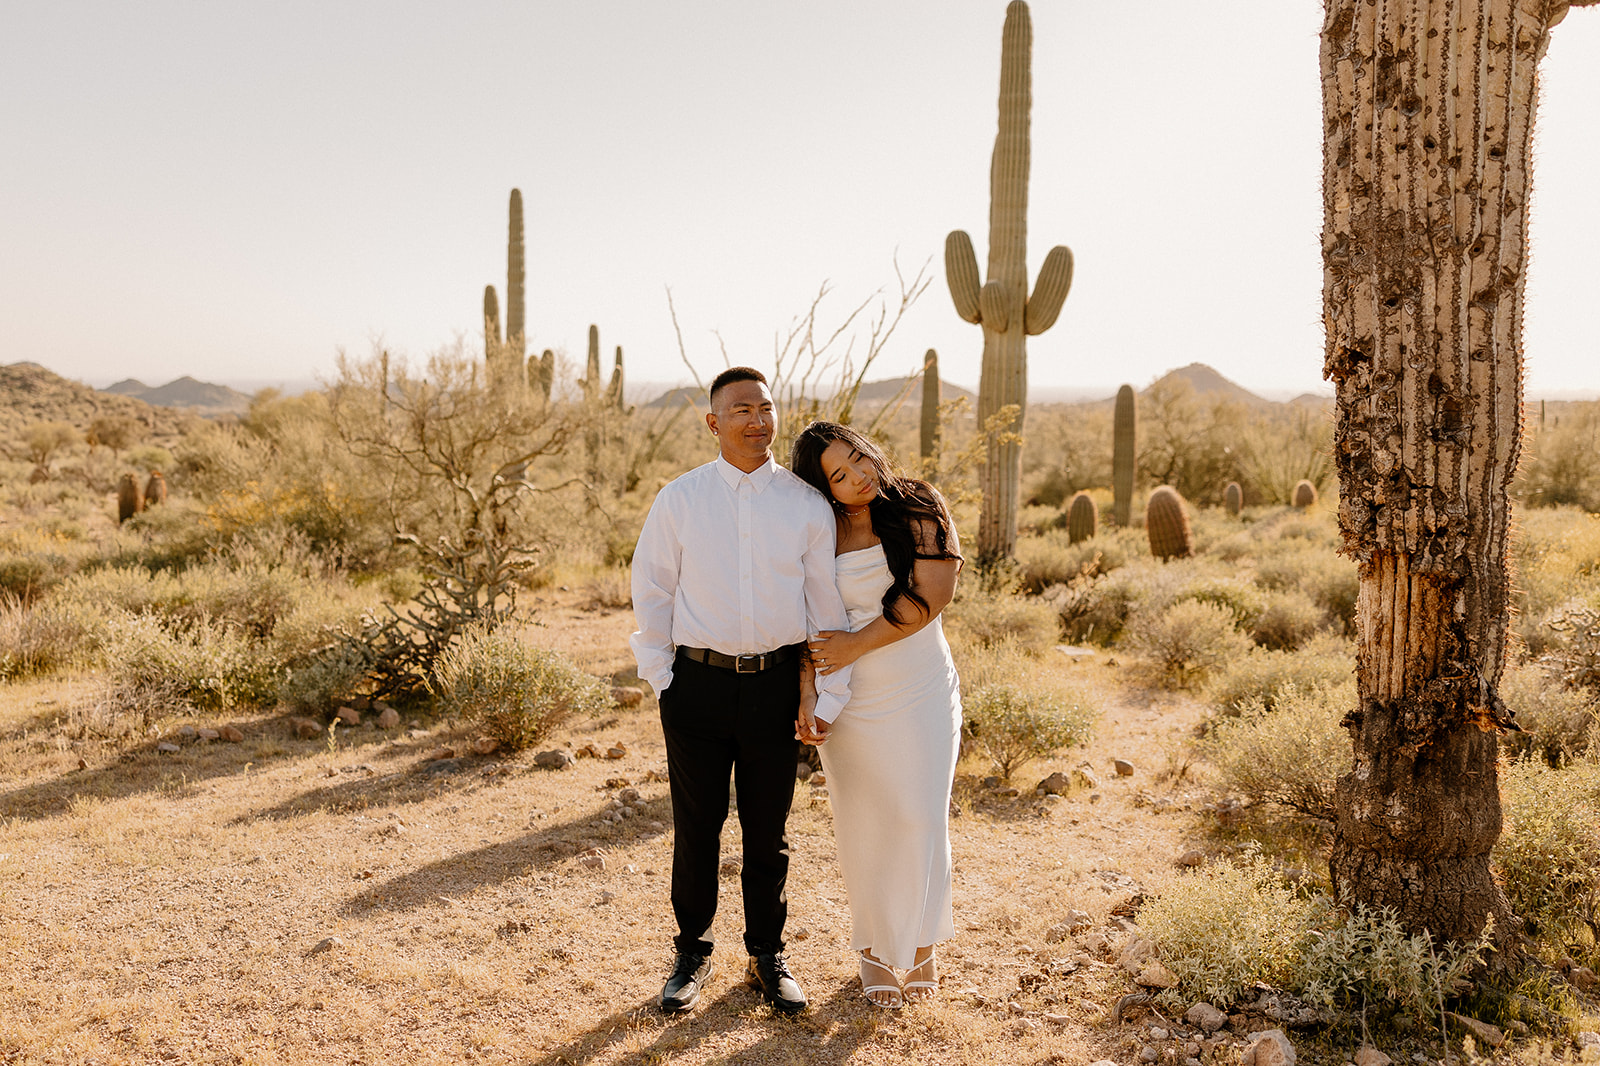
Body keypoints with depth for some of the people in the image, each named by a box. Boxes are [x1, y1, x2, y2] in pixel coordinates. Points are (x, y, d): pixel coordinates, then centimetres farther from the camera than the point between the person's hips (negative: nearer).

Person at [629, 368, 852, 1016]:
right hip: (698, 684, 0)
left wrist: (827, 691, 2)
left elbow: (827, 603, 4)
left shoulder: (807, 505, 1)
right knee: (696, 828, 9)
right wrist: (662, 677, 2)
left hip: (776, 685, 1)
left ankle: (767, 958, 29)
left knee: (768, 830, 12)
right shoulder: (678, 501, 0)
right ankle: (692, 956, 28)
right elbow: (652, 592, 6)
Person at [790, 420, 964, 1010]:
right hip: (850, 700, 1)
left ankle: (921, 943, 22)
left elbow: (929, 596, -13)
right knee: (864, 823, 7)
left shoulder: (920, 510, -4)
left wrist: (857, 644, -13)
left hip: (922, 692, 0)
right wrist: (806, 702, -11)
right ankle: (874, 949, 26)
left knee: (920, 819, 1)